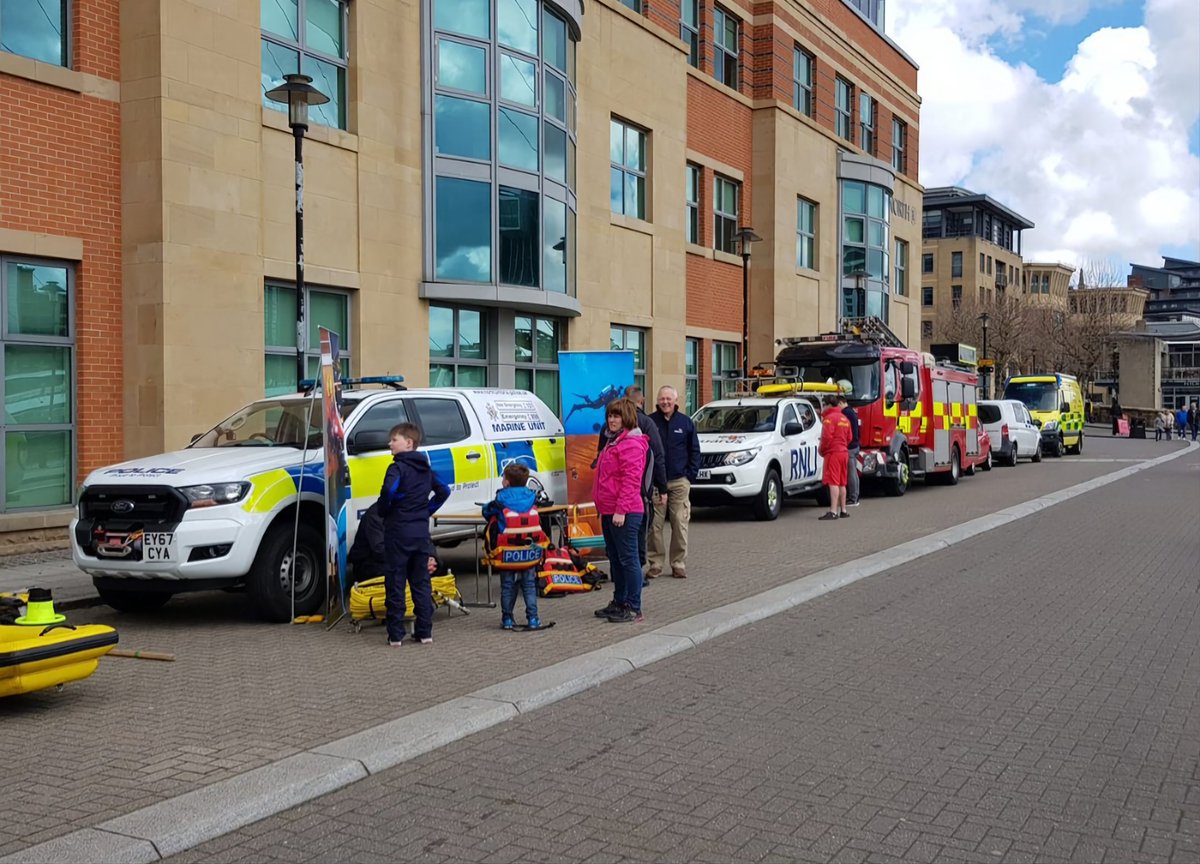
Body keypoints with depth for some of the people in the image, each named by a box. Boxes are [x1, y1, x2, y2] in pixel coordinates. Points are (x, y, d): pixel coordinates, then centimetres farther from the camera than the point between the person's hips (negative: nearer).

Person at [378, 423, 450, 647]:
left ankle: (395, 634, 1)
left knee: (395, 583, 0)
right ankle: (424, 631, 12)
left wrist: (383, 510, -12)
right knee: (421, 582, 11)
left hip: (398, 531, -7)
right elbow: (443, 491, 18)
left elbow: (389, 490, -30)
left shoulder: (398, 467, -12)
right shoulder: (425, 469, 12)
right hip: (421, 532, 7)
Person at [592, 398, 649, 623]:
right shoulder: (614, 442, 19)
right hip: (609, 512, 11)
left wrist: (621, 510, -24)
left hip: (624, 514, -11)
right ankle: (619, 602, 28)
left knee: (628, 559, -6)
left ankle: (634, 609, -1)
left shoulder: (631, 444, -14)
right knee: (615, 559, 17)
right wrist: (602, 507, 23)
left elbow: (630, 480, -21)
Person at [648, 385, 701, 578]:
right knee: (654, 526, -1)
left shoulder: (686, 422, 6)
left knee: (680, 525, 1)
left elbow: (694, 451, 9)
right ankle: (656, 564, 7)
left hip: (679, 482, 1)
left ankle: (679, 564, 8)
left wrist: (691, 475, 0)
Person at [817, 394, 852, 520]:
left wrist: (821, 450, -5)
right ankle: (843, 511, 19)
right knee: (841, 483, 14)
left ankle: (833, 511, -20)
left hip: (833, 453, -9)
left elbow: (827, 437, -18)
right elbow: (849, 438, 20)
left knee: (833, 483, -13)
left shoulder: (830, 418, -11)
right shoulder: (844, 418, 18)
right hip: (844, 453, 9)